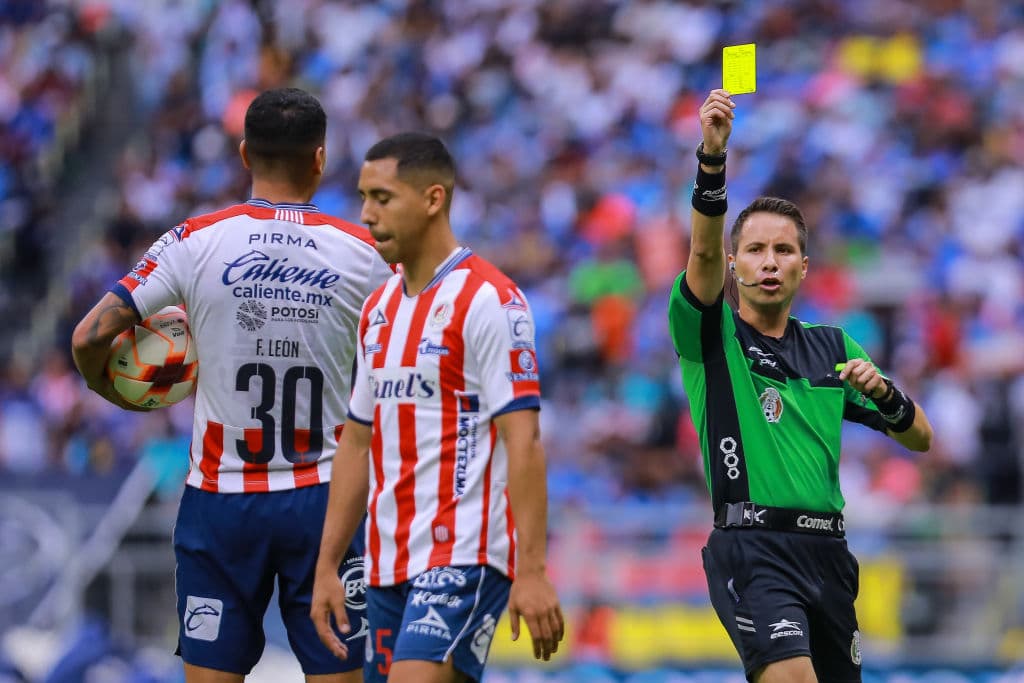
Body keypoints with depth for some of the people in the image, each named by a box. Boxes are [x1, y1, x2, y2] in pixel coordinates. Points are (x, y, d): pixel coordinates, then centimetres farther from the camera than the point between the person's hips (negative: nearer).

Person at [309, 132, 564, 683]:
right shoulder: (379, 308, 15)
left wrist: (531, 571, -21)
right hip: (388, 564, 8)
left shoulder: (488, 300, -10)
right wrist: (326, 567, 15)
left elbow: (522, 440, -15)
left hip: (464, 555, -8)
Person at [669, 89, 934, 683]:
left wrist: (881, 391, -6)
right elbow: (705, 251, -17)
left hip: (827, 549, 6)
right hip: (753, 548, -6)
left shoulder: (831, 346, 18)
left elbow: (920, 439, 16)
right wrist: (712, 157, -33)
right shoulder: (710, 334, 4)